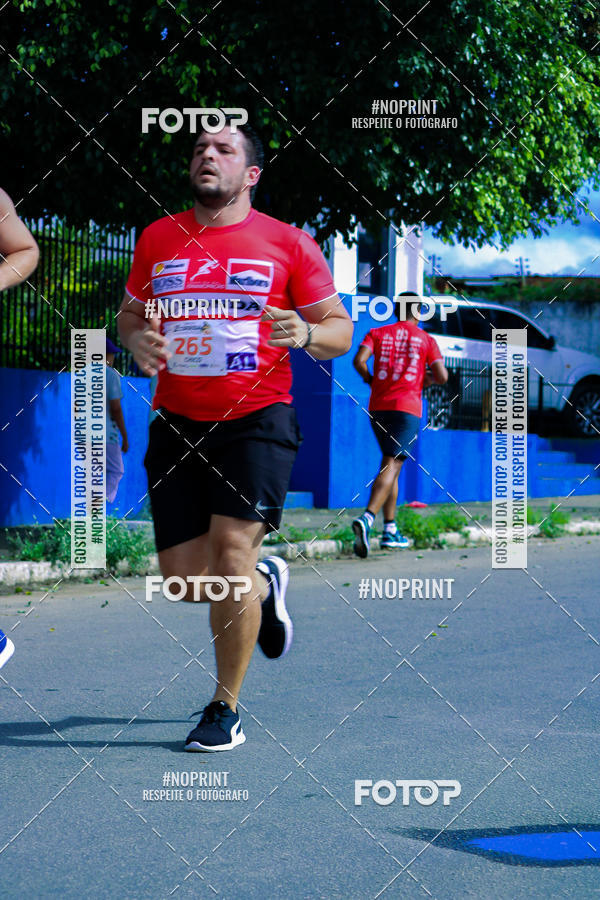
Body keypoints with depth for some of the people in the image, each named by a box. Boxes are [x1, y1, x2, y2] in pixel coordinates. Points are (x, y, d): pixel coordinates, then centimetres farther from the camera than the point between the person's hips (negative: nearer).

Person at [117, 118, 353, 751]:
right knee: (184, 578, 2)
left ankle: (225, 709, -1)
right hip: (176, 425, 4)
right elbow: (129, 313, 22)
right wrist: (137, 340, -2)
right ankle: (264, 584, 38)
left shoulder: (287, 243, 1)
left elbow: (341, 330, 4)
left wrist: (306, 334, -18)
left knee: (231, 549, -17)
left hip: (256, 420, -4)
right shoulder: (158, 238, 10)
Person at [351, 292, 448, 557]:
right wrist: (427, 378, 21)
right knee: (391, 466, -11)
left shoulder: (377, 333, 11)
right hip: (407, 406, -4)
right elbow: (442, 377, 0)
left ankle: (390, 530, 17)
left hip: (377, 406, 4)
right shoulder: (426, 339, 7)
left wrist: (371, 380, 11)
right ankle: (367, 518, -33)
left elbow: (359, 360, -6)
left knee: (390, 464, 17)